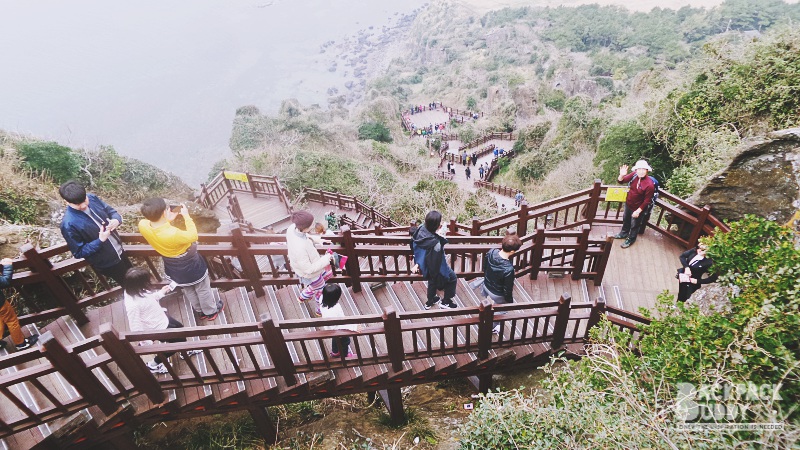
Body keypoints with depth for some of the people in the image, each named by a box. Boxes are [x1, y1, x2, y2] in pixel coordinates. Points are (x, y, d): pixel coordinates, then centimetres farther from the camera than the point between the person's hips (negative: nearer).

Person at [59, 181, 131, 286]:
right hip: (105, 262, -6)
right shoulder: (69, 224, -29)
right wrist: (100, 240, -32)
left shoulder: (92, 198, -13)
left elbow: (111, 211, 3)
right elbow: (79, 253, -21)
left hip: (119, 250, 6)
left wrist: (116, 220, -20)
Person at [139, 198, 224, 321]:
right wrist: (186, 216, -19)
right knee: (203, 290, 23)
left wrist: (168, 220, -8)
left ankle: (200, 311, 54)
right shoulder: (173, 234, -44)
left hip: (175, 270, 6)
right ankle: (211, 312, 46)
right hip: (192, 267, -6)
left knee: (188, 291, 31)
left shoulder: (143, 225, -26)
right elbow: (193, 236, -24)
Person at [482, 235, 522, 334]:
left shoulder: (491, 252, -23)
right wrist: (510, 303, -7)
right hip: (498, 294, -5)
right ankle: (495, 328, 55)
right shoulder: (508, 269, -42)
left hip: (486, 286, 5)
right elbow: (507, 289, -26)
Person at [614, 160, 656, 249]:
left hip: (637, 208, -6)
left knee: (634, 225, 17)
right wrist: (622, 175, -31)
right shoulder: (634, 175, -17)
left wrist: (638, 211, -19)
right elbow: (621, 181, -9)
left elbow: (646, 201, -22)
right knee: (625, 219, 29)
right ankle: (624, 233, 55)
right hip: (628, 204, 6)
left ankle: (630, 239, 41)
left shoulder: (649, 184, -30)